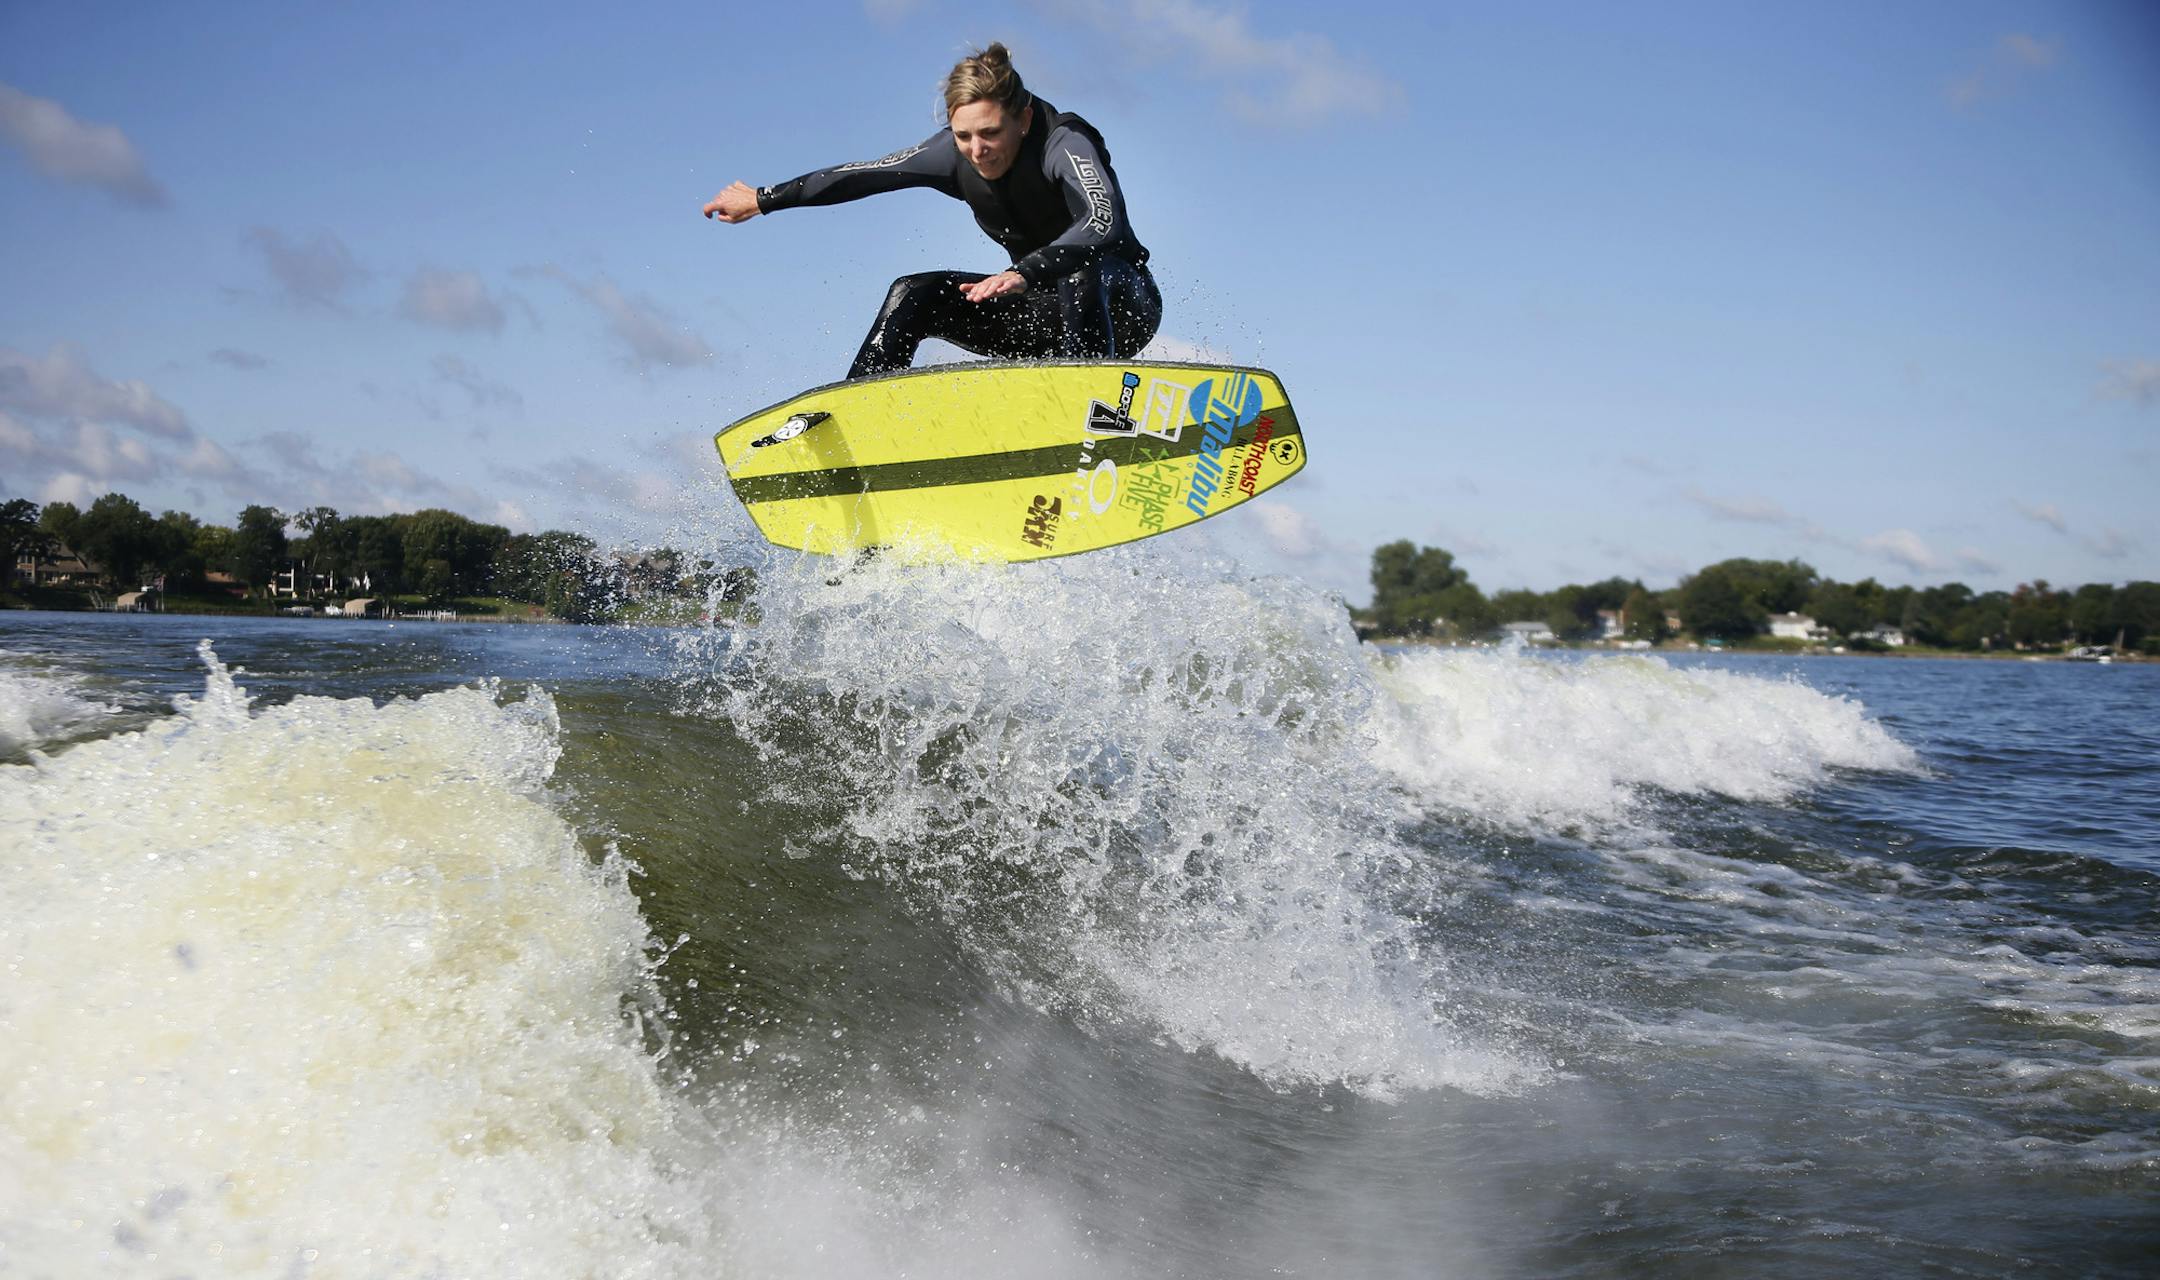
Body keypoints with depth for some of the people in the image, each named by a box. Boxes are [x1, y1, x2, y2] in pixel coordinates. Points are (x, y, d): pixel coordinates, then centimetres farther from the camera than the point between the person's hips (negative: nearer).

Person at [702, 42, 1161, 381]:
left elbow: (1103, 224, -44)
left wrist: (1024, 274, -59)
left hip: (1123, 304, -6)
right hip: (1044, 306, 6)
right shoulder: (958, 153, -9)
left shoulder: (1063, 143, -26)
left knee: (1082, 276, -40)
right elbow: (867, 174, 1)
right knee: (912, 296, -9)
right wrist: (763, 199, 9)